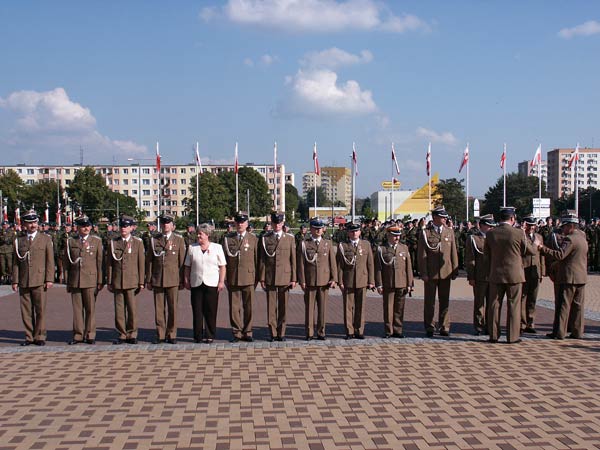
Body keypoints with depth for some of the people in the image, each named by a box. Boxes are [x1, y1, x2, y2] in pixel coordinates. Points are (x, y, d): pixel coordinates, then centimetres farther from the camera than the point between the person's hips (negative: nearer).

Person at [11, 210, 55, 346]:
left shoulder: (46, 239, 6)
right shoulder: (18, 241, 11)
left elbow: (50, 261, 2)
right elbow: (15, 262, 10)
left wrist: (49, 279, -5)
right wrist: (15, 281, 2)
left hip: (39, 281, -2)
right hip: (24, 282, 2)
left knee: (40, 310, -2)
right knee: (26, 311, 4)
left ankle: (39, 337, 6)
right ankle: (29, 337, 13)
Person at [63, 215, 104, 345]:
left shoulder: (97, 241, 5)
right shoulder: (70, 242, 8)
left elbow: (100, 262, 3)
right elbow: (66, 262, 12)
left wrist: (100, 281, -2)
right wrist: (67, 281, 9)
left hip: (91, 280, -1)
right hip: (74, 280, 1)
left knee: (90, 309, 2)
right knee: (77, 309, 5)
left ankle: (90, 335, 10)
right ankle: (78, 335, 13)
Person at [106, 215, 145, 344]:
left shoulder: (138, 243, 4)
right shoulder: (113, 243, 8)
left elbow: (141, 264, 3)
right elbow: (109, 264, 9)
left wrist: (141, 282, -1)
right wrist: (109, 282, 4)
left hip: (132, 282, -2)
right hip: (117, 282, 2)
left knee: (132, 308, -1)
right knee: (119, 309, 3)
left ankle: (131, 335, 10)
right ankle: (122, 335, 11)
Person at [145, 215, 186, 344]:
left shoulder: (179, 240, 5)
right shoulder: (153, 239, 8)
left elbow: (182, 261, 4)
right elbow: (149, 261, 9)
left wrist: (182, 280, 1)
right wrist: (148, 280, 5)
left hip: (173, 280, -1)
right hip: (157, 279, 1)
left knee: (173, 308, 1)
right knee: (159, 308, 3)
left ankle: (171, 335, 10)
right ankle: (160, 335, 11)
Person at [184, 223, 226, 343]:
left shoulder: (217, 247, 5)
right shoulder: (192, 248, 10)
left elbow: (222, 266, 3)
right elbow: (187, 266, 11)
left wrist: (221, 281, -4)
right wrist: (186, 281, 3)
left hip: (212, 284, -2)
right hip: (196, 284, 2)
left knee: (210, 311, 0)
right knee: (197, 311, 2)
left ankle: (210, 336, 8)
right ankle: (198, 336, 9)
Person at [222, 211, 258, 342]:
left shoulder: (253, 239, 6)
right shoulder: (227, 239, 7)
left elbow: (257, 259, 6)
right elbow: (224, 259, 7)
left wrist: (257, 278, 2)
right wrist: (224, 278, 2)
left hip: (248, 278, -1)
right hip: (232, 279, 1)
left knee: (248, 307, 3)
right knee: (234, 307, 2)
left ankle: (247, 333, 12)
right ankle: (237, 333, 11)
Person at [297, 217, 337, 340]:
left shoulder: (328, 243, 10)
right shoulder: (304, 243, 3)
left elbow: (333, 262, 8)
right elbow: (300, 263, 0)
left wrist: (334, 279, 0)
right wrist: (302, 280, -5)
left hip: (324, 281, 2)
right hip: (309, 281, -2)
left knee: (323, 307, 4)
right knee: (309, 307, 1)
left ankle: (321, 332, 13)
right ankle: (309, 333, 9)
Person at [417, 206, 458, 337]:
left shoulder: (449, 231, 8)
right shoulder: (425, 233, -2)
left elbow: (453, 252, 9)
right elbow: (421, 254, -4)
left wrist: (455, 271, 5)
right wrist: (423, 273, -10)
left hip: (446, 272, 3)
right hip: (431, 272, -3)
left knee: (445, 301, 7)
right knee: (429, 301, 4)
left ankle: (444, 327, 15)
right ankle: (429, 328, 12)